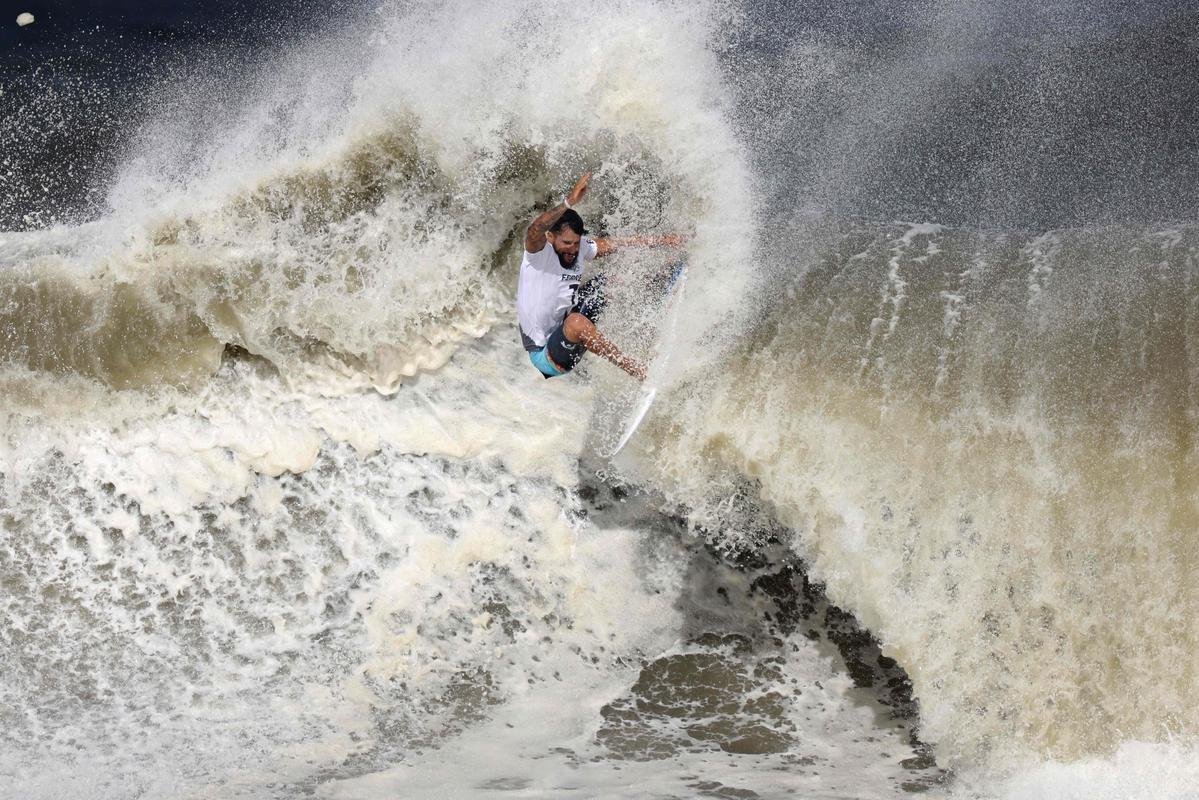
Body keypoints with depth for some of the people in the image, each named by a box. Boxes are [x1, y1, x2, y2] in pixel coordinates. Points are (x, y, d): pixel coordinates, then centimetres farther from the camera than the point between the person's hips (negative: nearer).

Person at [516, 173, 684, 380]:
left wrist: (661, 240, 12)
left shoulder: (581, 248, -1)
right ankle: (629, 365, -23)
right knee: (576, 322, -37)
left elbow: (616, 243, 9)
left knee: (605, 283, 9)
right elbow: (534, 231, -43)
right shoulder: (538, 252, -20)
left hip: (563, 333, 8)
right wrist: (569, 202, -54)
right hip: (544, 354, -8)